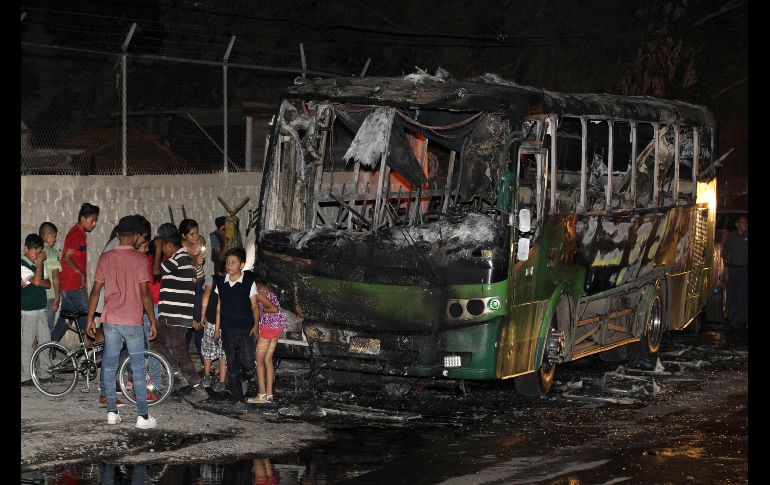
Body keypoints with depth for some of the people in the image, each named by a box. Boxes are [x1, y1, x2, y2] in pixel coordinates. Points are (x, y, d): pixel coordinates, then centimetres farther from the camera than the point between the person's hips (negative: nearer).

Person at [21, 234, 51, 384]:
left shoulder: (39, 263, 10)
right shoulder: (23, 265, -14)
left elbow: (48, 283, 7)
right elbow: (37, 281, -24)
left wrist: (35, 281, -13)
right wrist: (39, 262, -14)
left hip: (41, 309, 7)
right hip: (27, 311, -7)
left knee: (45, 342, 9)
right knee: (26, 345, -1)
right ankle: (25, 376, 5)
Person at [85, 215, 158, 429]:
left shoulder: (105, 258, 3)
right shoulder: (138, 258, -8)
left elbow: (95, 290, 4)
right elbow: (144, 293, -11)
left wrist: (90, 319, 11)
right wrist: (153, 321, -4)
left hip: (110, 320, 3)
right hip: (132, 321, -3)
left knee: (110, 366, 11)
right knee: (138, 369, 2)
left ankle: (112, 412, 13)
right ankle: (143, 416, 0)